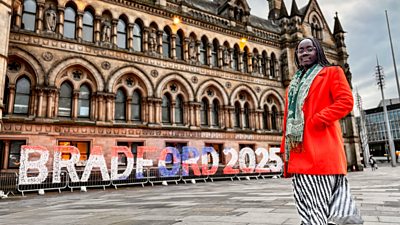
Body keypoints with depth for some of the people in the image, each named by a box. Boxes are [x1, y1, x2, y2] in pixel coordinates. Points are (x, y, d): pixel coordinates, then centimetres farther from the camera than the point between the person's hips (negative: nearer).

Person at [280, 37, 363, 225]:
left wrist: (315, 121, -15)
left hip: (322, 147, -5)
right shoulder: (293, 84, 23)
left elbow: (346, 102, -6)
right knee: (307, 206, 6)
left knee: (321, 203, -6)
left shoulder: (332, 72, 9)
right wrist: (284, 149, 12)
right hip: (299, 150, 6)